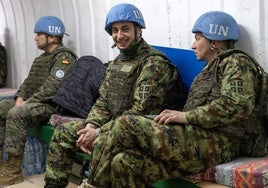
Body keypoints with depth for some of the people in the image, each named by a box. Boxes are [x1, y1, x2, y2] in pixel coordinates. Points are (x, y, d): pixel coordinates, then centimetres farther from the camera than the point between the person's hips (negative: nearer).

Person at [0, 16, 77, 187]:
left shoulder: (64, 57, -10)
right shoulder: (41, 59, 21)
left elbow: (52, 87, -21)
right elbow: (29, 82, 20)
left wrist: (28, 102, -21)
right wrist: (20, 98, -1)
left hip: (52, 105, -10)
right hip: (34, 102, 10)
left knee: (16, 114, -31)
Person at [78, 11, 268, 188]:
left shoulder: (236, 61, 4)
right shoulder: (212, 68, 33)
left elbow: (238, 104, -15)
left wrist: (186, 116, -14)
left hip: (214, 143, -8)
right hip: (199, 138, 8)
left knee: (126, 124, -15)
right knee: (124, 161, -13)